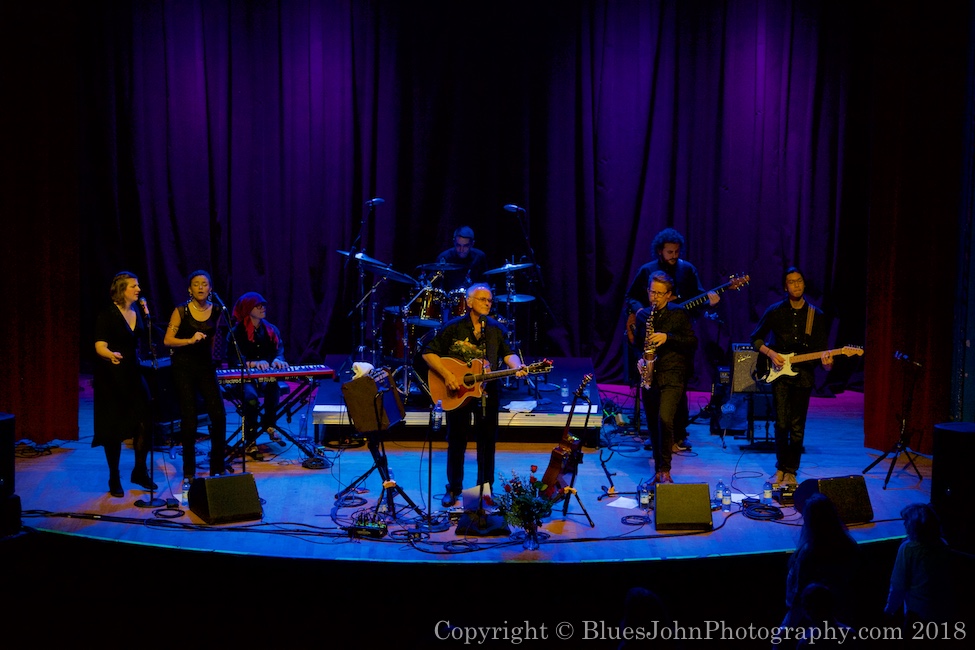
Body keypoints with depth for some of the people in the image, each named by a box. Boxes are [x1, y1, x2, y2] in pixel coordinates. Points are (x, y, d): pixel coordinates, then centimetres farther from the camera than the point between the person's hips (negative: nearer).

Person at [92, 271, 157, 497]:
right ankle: (114, 479, 13)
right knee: (114, 427, 0)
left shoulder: (136, 312, 8)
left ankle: (140, 472, 16)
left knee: (145, 423, -2)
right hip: (111, 376, -6)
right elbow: (100, 346, -22)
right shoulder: (107, 315, -11)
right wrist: (111, 355, -39)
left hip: (134, 373, 6)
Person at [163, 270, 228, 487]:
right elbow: (168, 340, -12)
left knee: (219, 415, -6)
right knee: (189, 419, -1)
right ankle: (188, 471, 12)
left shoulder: (216, 311, 3)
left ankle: (217, 467, 7)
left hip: (206, 366, 3)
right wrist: (190, 340, -25)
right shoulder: (181, 311, -8)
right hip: (183, 367, -3)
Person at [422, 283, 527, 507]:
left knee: (487, 442, 8)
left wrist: (517, 367, -21)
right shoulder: (454, 327, -6)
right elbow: (429, 353, -7)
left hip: (487, 394, 3)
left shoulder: (496, 329, 6)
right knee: (456, 442, 7)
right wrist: (446, 375, -19)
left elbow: (508, 353, 2)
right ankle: (453, 489, 20)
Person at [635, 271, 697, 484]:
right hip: (649, 377, 5)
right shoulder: (644, 316, 13)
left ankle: (665, 470, -15)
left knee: (665, 419, -23)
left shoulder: (679, 314, 0)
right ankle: (658, 472, 19)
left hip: (672, 377, -5)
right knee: (653, 426, 8)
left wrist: (668, 337, -17)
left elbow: (693, 342, -5)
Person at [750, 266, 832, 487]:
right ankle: (781, 468, 10)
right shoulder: (775, 311, 2)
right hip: (779, 373, -1)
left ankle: (791, 471, 11)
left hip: (803, 374, 1)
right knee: (781, 423, -6)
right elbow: (755, 338, 8)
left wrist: (826, 359, -18)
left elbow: (821, 347, 4)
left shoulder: (816, 315, 5)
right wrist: (770, 353, -8)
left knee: (797, 426, 1)